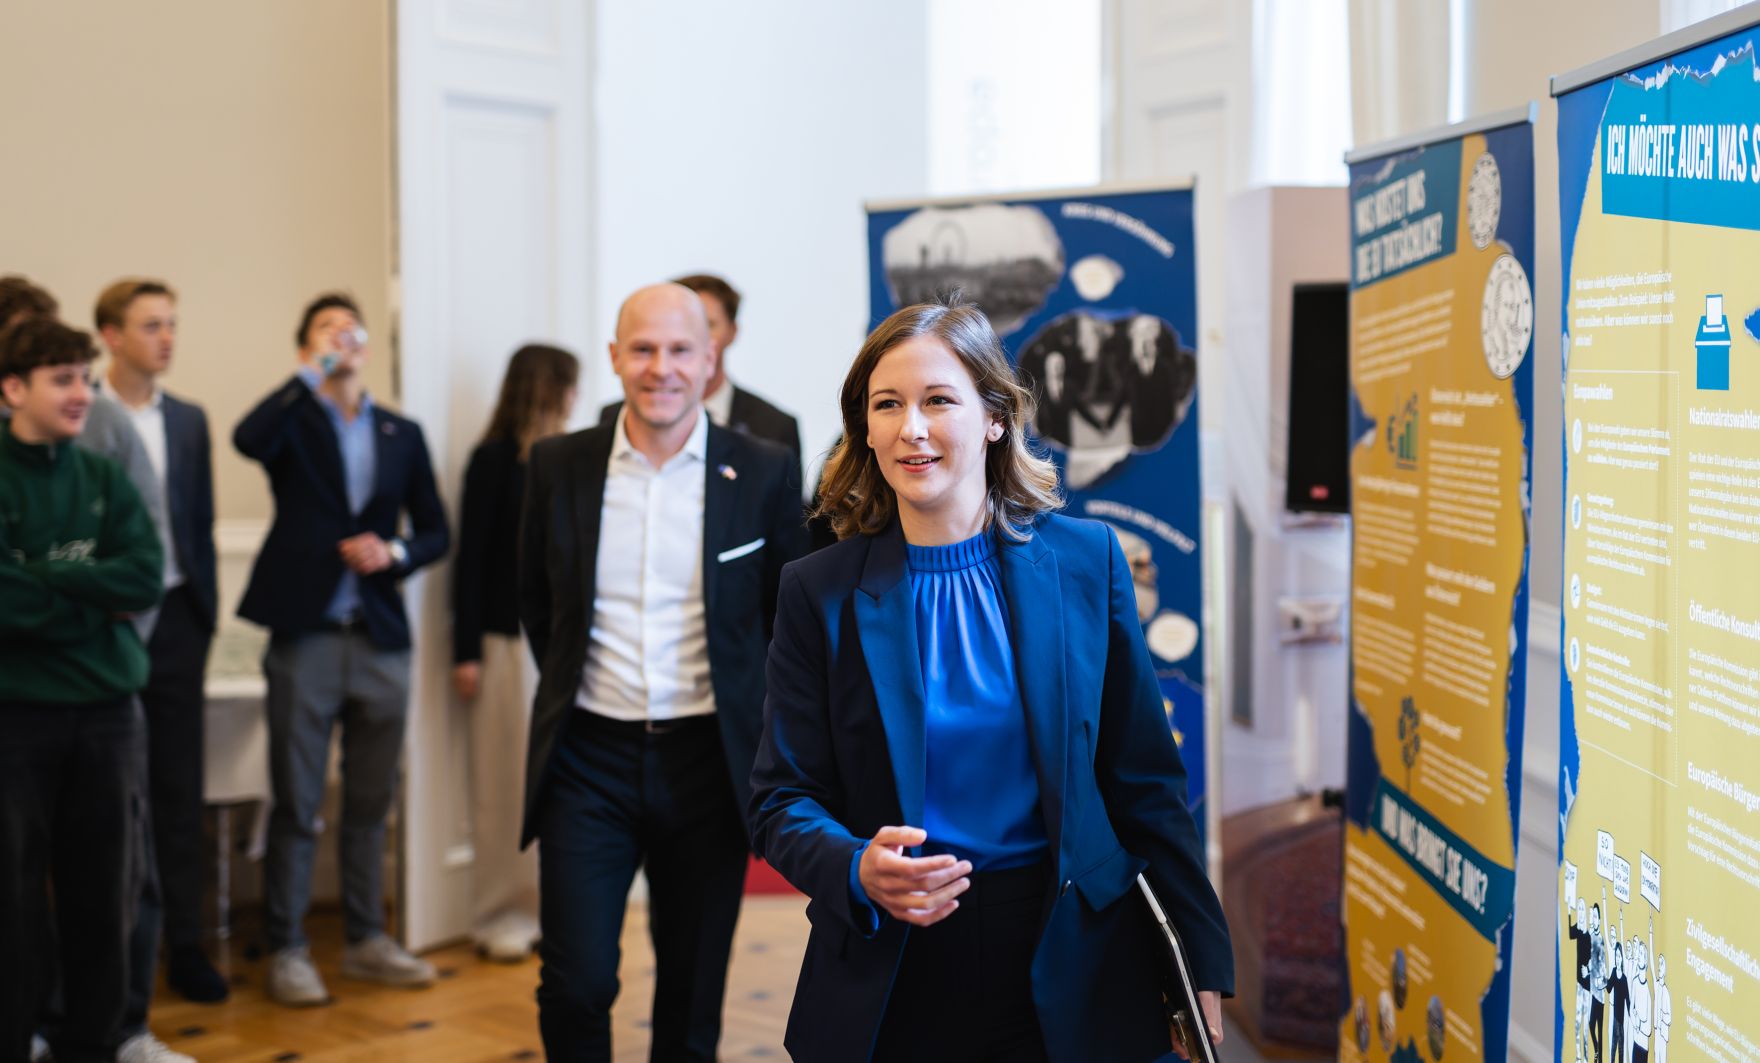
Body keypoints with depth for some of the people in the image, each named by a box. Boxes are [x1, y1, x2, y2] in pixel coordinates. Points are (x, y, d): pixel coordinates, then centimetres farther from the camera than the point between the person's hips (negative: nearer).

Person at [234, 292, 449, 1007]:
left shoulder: (402, 434, 13)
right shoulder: (293, 421, 2)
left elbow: (435, 532, 13)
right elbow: (248, 439, -22)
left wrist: (394, 553, -7)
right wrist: (314, 371, -17)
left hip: (380, 640, 4)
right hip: (305, 636, -3)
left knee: (370, 805, 11)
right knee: (295, 805, 1)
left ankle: (366, 941, 22)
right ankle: (286, 951, 10)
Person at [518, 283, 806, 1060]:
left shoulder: (765, 473, -4)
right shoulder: (558, 466, 1)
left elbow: (790, 613, 8)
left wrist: (755, 714, 7)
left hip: (708, 760, 0)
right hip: (587, 759, 1)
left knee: (693, 996, 9)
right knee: (575, 988, -2)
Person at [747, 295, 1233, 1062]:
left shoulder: (1084, 560, 0)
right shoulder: (819, 593, -2)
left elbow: (1143, 782, 3)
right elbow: (781, 800, -1)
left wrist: (1200, 958, 2)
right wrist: (858, 870, -22)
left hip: (1070, 975, 1)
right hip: (893, 987, 0)